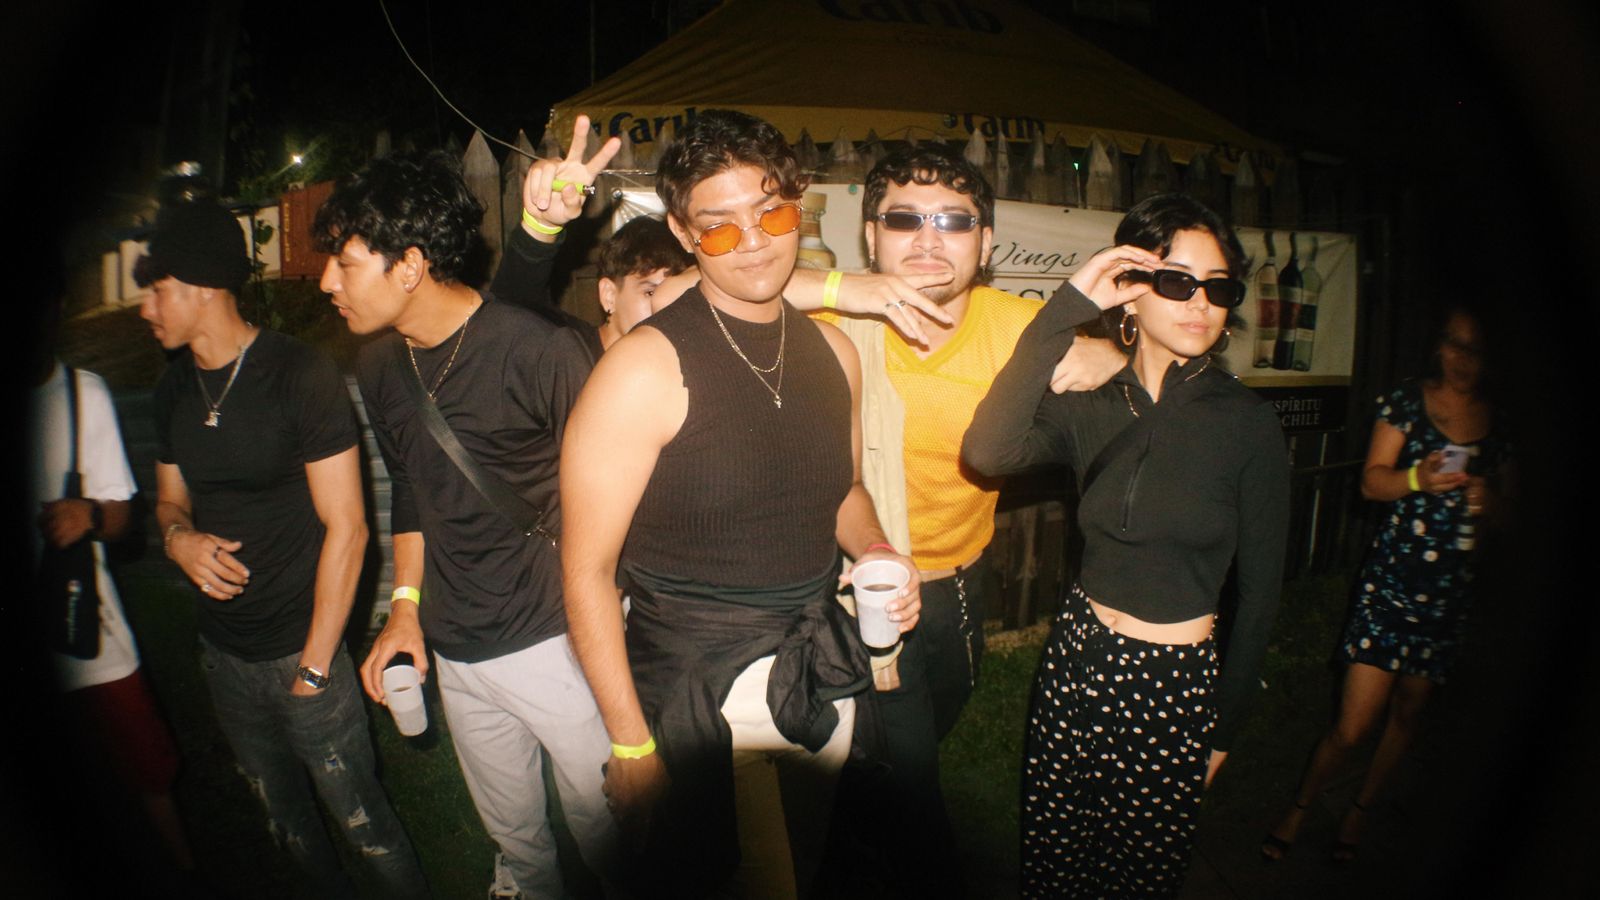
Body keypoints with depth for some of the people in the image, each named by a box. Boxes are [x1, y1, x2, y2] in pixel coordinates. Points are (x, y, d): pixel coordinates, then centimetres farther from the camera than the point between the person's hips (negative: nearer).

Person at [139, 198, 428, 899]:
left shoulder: (300, 376, -15)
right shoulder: (175, 387, 5)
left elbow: (346, 527, -16)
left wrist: (315, 663, -14)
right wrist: (178, 536, -7)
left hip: (300, 647, -6)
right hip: (221, 651, 6)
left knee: (359, 818, 3)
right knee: (284, 816, 20)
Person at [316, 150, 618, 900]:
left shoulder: (541, 351, -19)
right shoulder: (377, 367, 5)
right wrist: (406, 604, 13)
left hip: (555, 641, -6)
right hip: (455, 654, 6)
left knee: (603, 829, 9)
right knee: (513, 835, 23)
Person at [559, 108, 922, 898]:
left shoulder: (833, 350, 2)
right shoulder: (647, 367, -17)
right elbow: (587, 571, -15)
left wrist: (871, 550, -3)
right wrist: (630, 744, -13)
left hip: (823, 677, 6)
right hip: (694, 691, -5)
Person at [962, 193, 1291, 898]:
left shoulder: (1248, 423, -9)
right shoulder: (1089, 407, -4)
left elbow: (1259, 592, -2)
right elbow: (988, 452, -26)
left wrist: (1225, 728, 3)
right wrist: (1066, 310, -26)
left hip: (1178, 683, -2)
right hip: (1079, 660, 2)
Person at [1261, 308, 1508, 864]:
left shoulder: (1499, 422, 5)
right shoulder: (1406, 402, -3)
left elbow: (1501, 502, 14)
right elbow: (1372, 481, -7)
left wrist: (1488, 500, -9)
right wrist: (1415, 478, -27)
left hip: (1451, 591, 3)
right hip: (1390, 580, -3)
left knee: (1407, 713, 15)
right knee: (1352, 727, -5)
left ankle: (1361, 808, 38)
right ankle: (1299, 807, 19)